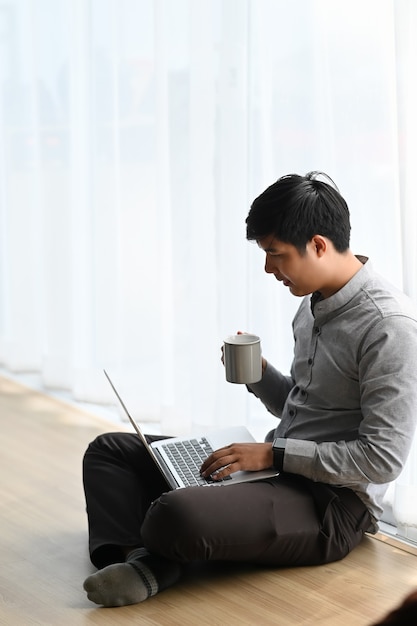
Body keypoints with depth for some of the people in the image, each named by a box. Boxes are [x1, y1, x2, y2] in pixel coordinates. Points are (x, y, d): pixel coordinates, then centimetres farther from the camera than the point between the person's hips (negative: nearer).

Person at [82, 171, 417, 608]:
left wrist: (275, 454, -18)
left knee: (178, 516, -37)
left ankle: (152, 560, -3)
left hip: (334, 505, -10)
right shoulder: (313, 305, 11)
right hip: (279, 469, 10)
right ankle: (142, 559, -19)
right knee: (109, 450, 6)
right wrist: (259, 374, 2)